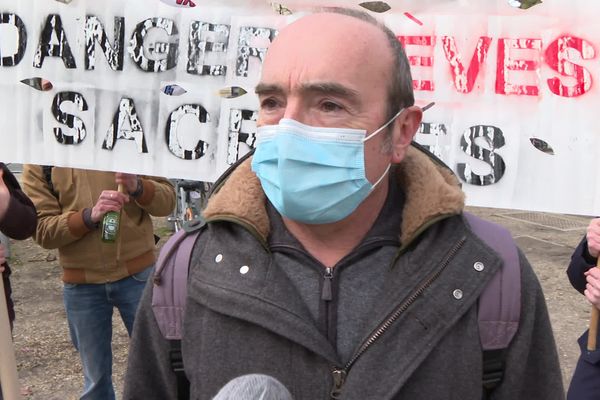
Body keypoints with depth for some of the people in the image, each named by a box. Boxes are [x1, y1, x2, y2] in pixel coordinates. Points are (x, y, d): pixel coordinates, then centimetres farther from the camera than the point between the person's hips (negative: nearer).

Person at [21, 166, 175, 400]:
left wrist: (138, 187, -22)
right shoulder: (39, 164, -1)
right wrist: (88, 216, -24)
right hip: (81, 284, 0)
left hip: (137, 274, 0)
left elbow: (167, 200, -2)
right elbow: (41, 229, -8)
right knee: (95, 376, 13)